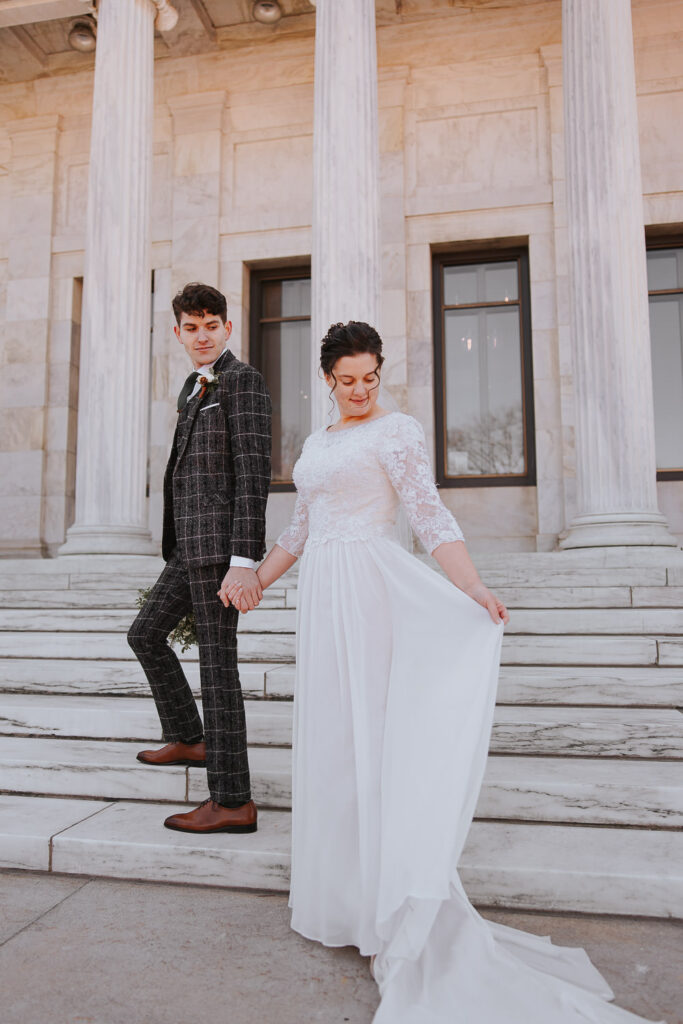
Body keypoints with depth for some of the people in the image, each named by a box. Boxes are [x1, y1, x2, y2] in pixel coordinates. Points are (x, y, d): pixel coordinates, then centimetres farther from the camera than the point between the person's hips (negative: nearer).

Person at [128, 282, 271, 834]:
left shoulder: (243, 379, -8)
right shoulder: (195, 387, 21)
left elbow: (254, 471, -18)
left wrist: (245, 561, -25)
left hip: (222, 541, -10)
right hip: (192, 545, 10)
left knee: (217, 663, -7)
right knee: (146, 634, 20)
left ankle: (232, 801, 2)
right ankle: (188, 738, 34)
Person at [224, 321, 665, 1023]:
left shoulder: (396, 432, -5)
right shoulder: (316, 444, 17)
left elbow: (430, 518, -14)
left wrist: (473, 589, -27)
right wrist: (254, 581, 18)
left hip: (368, 589, -7)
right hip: (321, 595, 8)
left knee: (365, 728, -3)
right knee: (327, 731, 12)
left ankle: (382, 899, 11)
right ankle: (339, 882, 29)